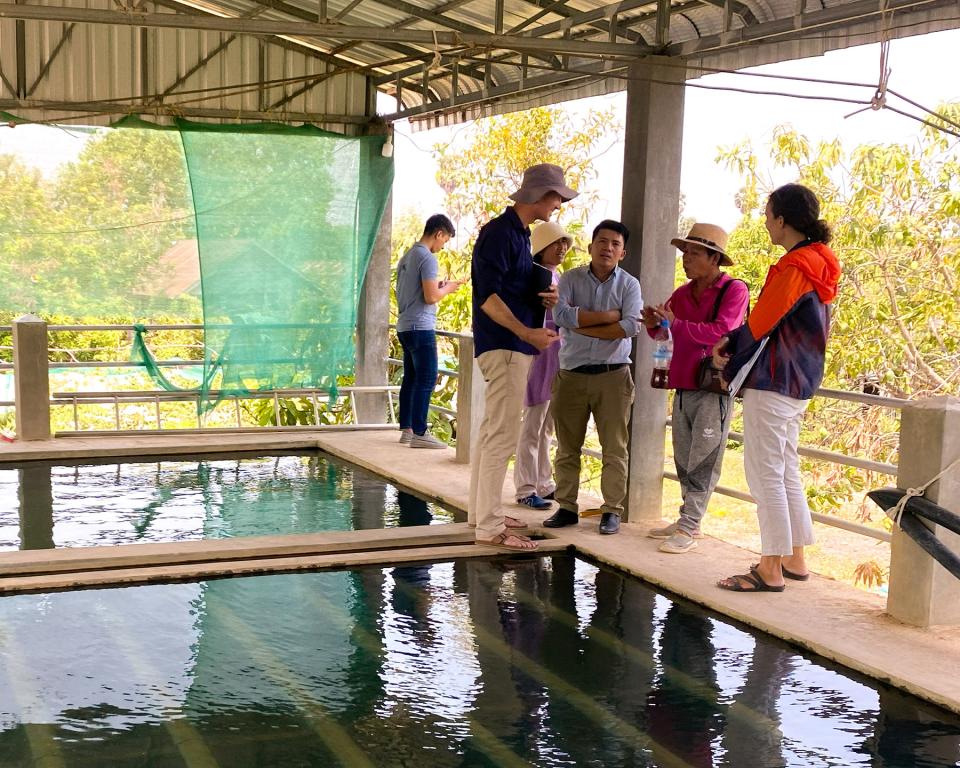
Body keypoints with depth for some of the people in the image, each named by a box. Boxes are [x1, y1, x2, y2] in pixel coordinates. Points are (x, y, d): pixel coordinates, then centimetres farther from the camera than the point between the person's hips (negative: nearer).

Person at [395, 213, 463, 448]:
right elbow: (430, 297, -18)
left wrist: (438, 287, 18)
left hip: (404, 326, 10)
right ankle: (419, 433, -10)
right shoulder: (428, 258, -12)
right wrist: (447, 288, 0)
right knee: (427, 379, -8)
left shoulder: (407, 257, 17)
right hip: (421, 327, -10)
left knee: (411, 378, 12)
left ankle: (406, 429, 15)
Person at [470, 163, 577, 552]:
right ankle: (489, 527, -7)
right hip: (504, 347, -11)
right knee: (502, 435, -10)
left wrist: (544, 297, 4)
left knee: (492, 431, 15)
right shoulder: (500, 232, -14)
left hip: (510, 347, 11)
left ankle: (481, 511, 25)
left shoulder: (518, 233, 17)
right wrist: (527, 332, -27)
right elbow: (487, 295, -21)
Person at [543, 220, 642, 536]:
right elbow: (561, 313, -15)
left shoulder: (629, 284, 2)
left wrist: (583, 326, -11)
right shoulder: (571, 279, 4)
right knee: (567, 447, 7)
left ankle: (612, 510, 9)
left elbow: (632, 325, -14)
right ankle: (567, 507, 17)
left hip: (613, 376, -1)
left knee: (614, 448, 1)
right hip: (571, 374, 1)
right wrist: (610, 315, -12)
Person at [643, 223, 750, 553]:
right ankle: (688, 520, 22)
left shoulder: (734, 291, -6)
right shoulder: (682, 294, 14)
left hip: (713, 389, -7)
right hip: (683, 387, 7)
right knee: (683, 461, 12)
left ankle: (689, 528, -3)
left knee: (702, 462, -5)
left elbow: (721, 332, -18)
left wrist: (676, 323, -17)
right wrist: (654, 324, -1)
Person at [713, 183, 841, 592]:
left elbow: (759, 325, -15)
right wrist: (733, 344, 5)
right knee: (787, 470, 16)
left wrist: (727, 349, 3)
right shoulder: (819, 264, 13)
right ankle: (795, 559, 23)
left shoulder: (793, 267, -18)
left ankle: (771, 570, 1)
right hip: (800, 383, 10)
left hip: (772, 382, -10)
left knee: (766, 474, -4)